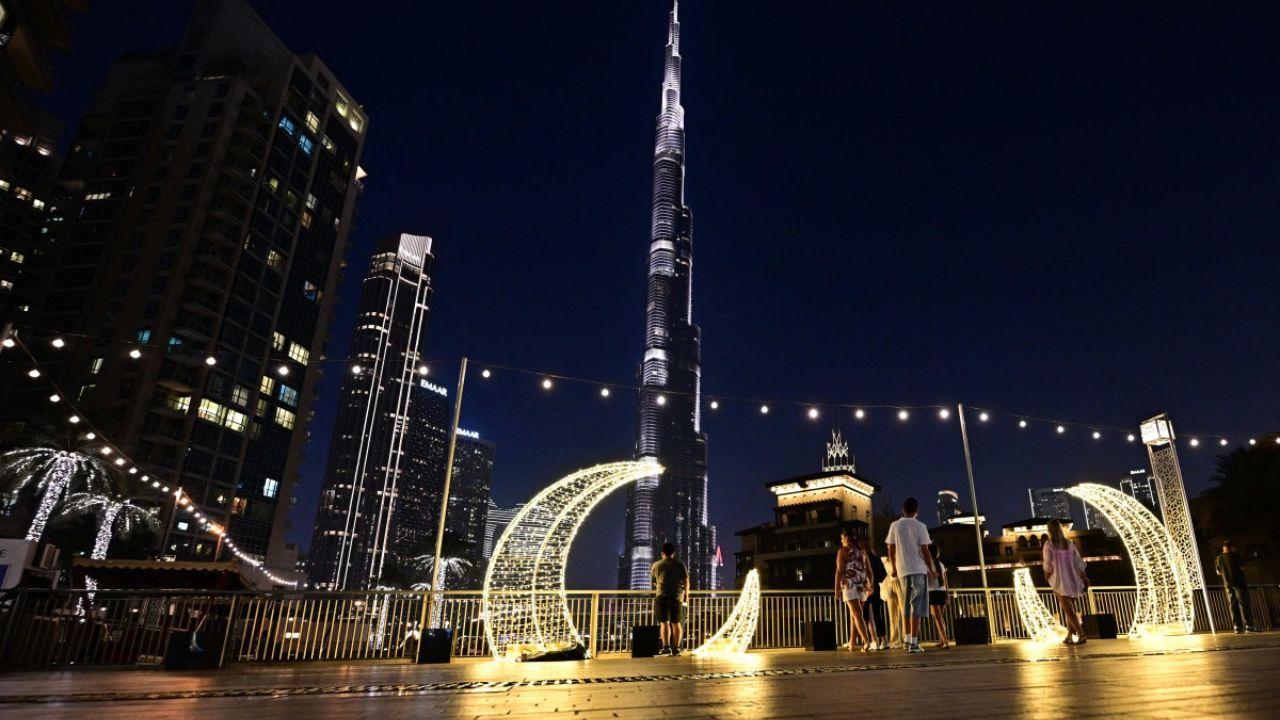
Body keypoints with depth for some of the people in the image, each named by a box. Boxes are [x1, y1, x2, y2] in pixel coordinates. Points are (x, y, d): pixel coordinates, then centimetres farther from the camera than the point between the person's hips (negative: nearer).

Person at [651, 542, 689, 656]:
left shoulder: (656, 565, 8)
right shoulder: (680, 565, 9)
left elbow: (652, 581, 17)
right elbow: (686, 581, 6)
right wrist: (686, 594, 15)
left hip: (662, 595, -2)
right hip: (677, 596, 2)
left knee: (664, 622, -4)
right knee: (676, 622, 8)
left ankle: (666, 647, -15)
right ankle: (676, 648, 7)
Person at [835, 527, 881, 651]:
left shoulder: (843, 551, -1)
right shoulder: (862, 551, 16)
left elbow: (839, 571, -8)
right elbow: (869, 571, 15)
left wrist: (837, 589, -7)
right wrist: (870, 586, 23)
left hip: (850, 586, -6)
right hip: (862, 587, 6)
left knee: (857, 615, -10)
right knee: (854, 614, 14)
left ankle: (867, 642, -23)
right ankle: (851, 643, 18)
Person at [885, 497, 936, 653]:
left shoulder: (895, 526, 5)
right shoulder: (920, 526, -5)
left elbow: (891, 549, 7)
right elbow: (925, 551, -7)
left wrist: (893, 568, 19)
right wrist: (931, 570, 5)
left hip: (902, 570, 4)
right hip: (919, 570, -4)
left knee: (908, 605, 17)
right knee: (917, 606, -2)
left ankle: (907, 639, 19)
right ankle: (913, 643, -7)